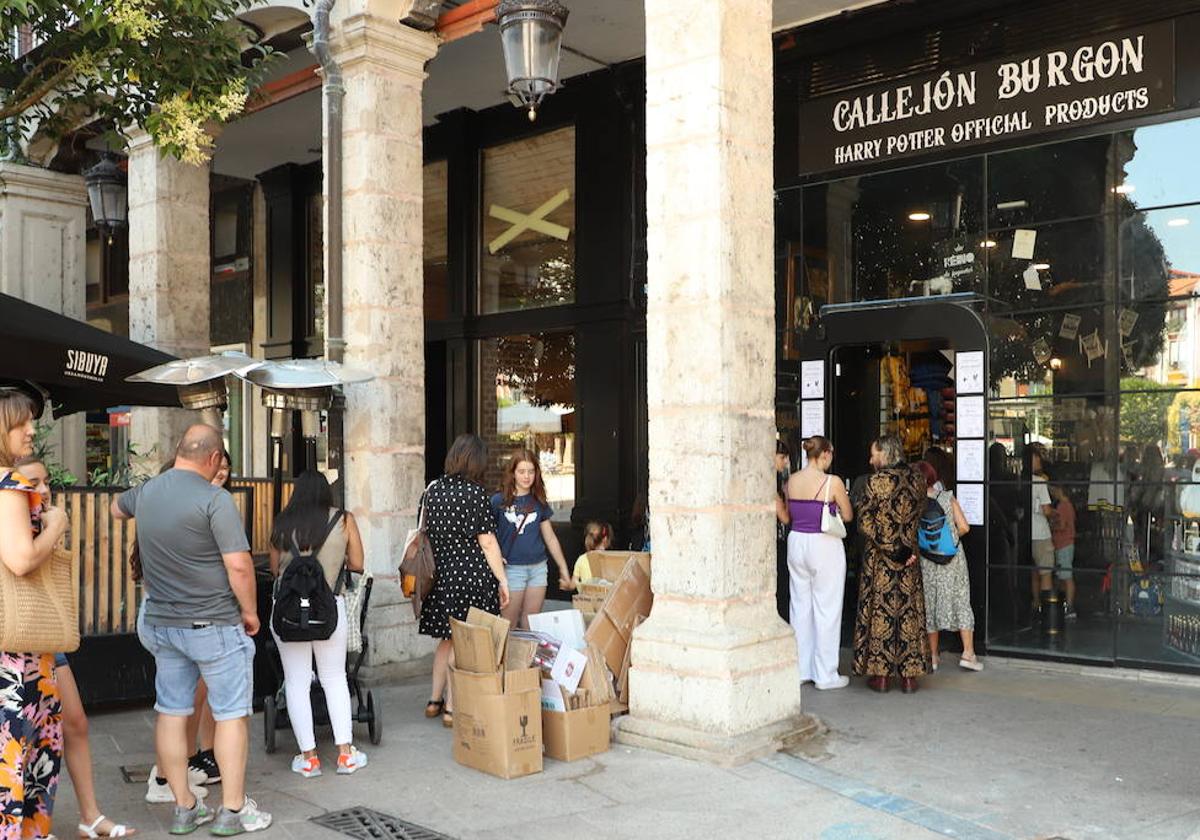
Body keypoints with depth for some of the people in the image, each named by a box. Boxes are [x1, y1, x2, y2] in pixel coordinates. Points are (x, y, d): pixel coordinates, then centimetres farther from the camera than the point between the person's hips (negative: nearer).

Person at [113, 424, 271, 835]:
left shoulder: (145, 492, 4)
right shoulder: (214, 498, -17)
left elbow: (117, 507, 30)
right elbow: (238, 565, -21)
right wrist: (250, 611, -7)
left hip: (161, 624, 7)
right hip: (213, 624, -6)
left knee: (171, 713, 12)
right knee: (231, 714, 5)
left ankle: (184, 808, 21)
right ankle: (232, 810, 10)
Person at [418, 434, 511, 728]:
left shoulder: (432, 490, 6)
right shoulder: (475, 492, -13)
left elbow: (426, 533, 13)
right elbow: (487, 542, -12)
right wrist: (502, 579, -7)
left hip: (441, 574, 6)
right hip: (471, 574, -6)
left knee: (447, 639, 19)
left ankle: (434, 700, 25)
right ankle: (452, 708, 8)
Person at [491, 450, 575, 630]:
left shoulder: (539, 502, 7)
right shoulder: (498, 501, -4)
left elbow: (550, 538, 12)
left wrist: (564, 570, 13)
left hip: (538, 567, 4)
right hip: (512, 568, -3)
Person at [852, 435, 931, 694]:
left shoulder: (876, 480, -12)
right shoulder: (917, 480, 3)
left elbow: (865, 522, -14)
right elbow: (920, 519, 8)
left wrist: (890, 548, -6)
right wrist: (905, 548, 11)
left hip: (879, 557, -4)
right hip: (909, 556, 4)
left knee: (879, 608, 5)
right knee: (909, 610, 9)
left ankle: (881, 674, 8)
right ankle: (909, 676, 12)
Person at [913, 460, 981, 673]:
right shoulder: (948, 498, -2)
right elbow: (964, 527, -3)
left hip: (926, 558, 0)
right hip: (952, 557, 1)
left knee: (929, 603, 9)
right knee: (960, 601, 8)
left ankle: (933, 655, 14)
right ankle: (968, 652, 4)